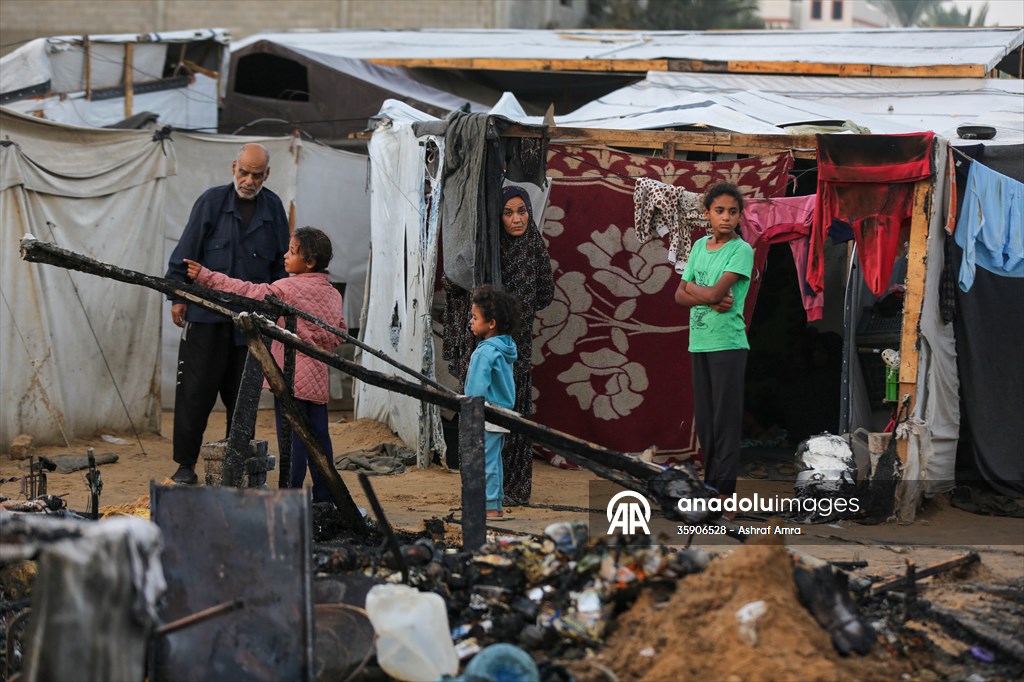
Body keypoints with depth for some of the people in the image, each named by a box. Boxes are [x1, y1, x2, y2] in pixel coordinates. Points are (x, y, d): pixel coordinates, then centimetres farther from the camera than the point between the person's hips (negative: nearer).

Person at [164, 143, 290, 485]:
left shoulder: (273, 208, 8)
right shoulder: (212, 201, -1)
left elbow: (281, 264, 16)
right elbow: (186, 252, 3)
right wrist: (178, 296, 0)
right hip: (206, 315, -3)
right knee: (196, 392, -2)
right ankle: (186, 463, 6)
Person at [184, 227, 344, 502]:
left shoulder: (289, 288, -11)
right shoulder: (332, 294, 10)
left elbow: (248, 292, -13)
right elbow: (340, 333, 18)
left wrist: (206, 277, -11)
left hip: (292, 376, -7)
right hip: (318, 377, 7)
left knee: (291, 438, -6)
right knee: (319, 436, 10)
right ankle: (324, 497, 13)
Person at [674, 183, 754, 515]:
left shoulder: (741, 250, -8)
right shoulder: (699, 246, 12)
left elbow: (715, 292, -17)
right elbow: (681, 295, 7)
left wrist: (692, 288, 1)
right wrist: (710, 299, -10)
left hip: (728, 344, -6)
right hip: (699, 342, 6)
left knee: (726, 417, -4)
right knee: (704, 416, 9)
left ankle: (724, 486, -2)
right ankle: (711, 479, 16)